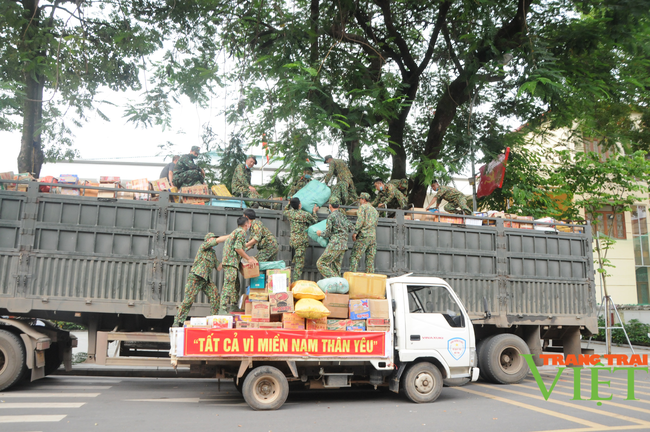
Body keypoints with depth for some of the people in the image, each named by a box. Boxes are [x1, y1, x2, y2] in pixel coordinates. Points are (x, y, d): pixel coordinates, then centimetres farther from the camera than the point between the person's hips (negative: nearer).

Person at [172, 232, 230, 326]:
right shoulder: (203, 245, 0)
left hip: (206, 280, 7)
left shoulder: (213, 253, 21)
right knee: (188, 300, -9)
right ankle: (177, 322, -1)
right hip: (195, 277, -7)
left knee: (215, 296, -8)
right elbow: (219, 240, -10)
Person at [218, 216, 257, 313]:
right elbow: (237, 248, -17)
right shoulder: (241, 232, -7)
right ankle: (223, 310, -16)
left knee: (236, 286, 12)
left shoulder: (235, 231, 24)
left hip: (229, 262, 10)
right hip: (231, 262, -10)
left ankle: (232, 309, 14)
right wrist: (248, 259, -10)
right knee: (228, 286, -13)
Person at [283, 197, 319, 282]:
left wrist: (289, 203, 36)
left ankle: (293, 281, 22)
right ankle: (296, 282, -7)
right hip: (301, 241, -6)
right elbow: (314, 221, 10)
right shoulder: (305, 214, -9)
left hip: (293, 240, 6)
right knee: (299, 262, -5)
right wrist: (314, 211, 21)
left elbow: (285, 211, 31)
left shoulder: (290, 213, 4)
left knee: (295, 262, 18)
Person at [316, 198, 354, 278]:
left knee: (321, 264, -4)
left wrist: (320, 233, 10)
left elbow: (327, 233, -9)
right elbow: (352, 228, 15)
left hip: (335, 244, -8)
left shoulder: (331, 216, -7)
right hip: (343, 245, 8)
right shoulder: (343, 215, 14)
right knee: (335, 268, 10)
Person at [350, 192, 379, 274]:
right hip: (373, 237, 7)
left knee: (355, 257, -5)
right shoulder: (375, 210, 23)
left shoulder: (363, 207, 0)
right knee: (370, 259, 6)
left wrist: (355, 232, -14)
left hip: (363, 236, -7)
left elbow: (360, 220, -14)